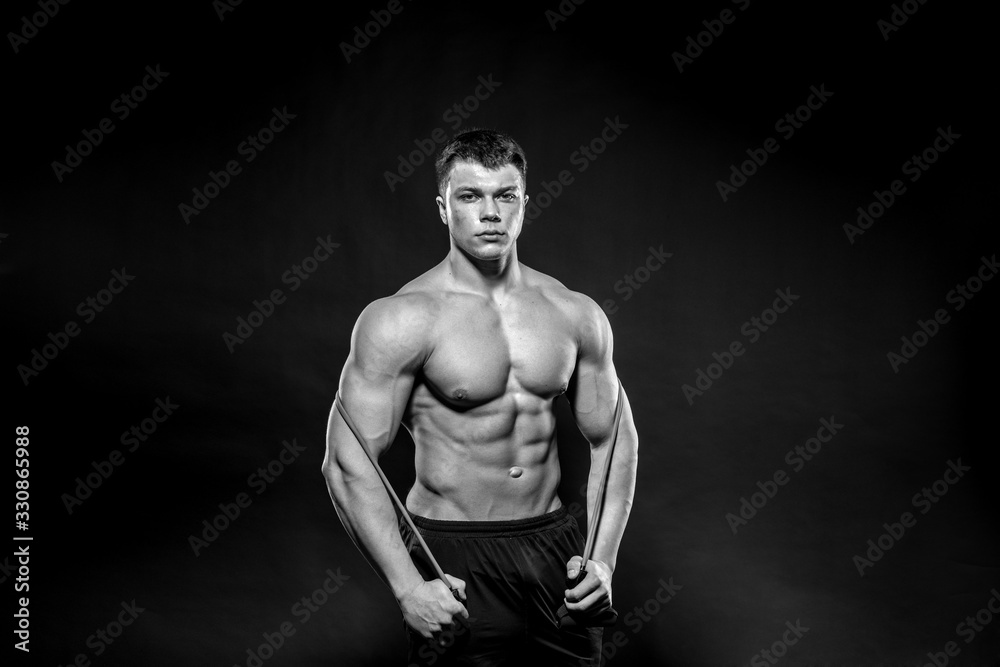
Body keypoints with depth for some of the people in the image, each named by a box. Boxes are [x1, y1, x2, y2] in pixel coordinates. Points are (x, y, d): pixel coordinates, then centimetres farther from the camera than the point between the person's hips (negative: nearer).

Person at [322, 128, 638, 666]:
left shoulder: (576, 315, 2)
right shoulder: (402, 320, -11)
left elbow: (613, 440, 9)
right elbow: (348, 463, -14)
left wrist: (603, 559, -1)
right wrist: (407, 588, -19)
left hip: (555, 548, 4)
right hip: (453, 558, -4)